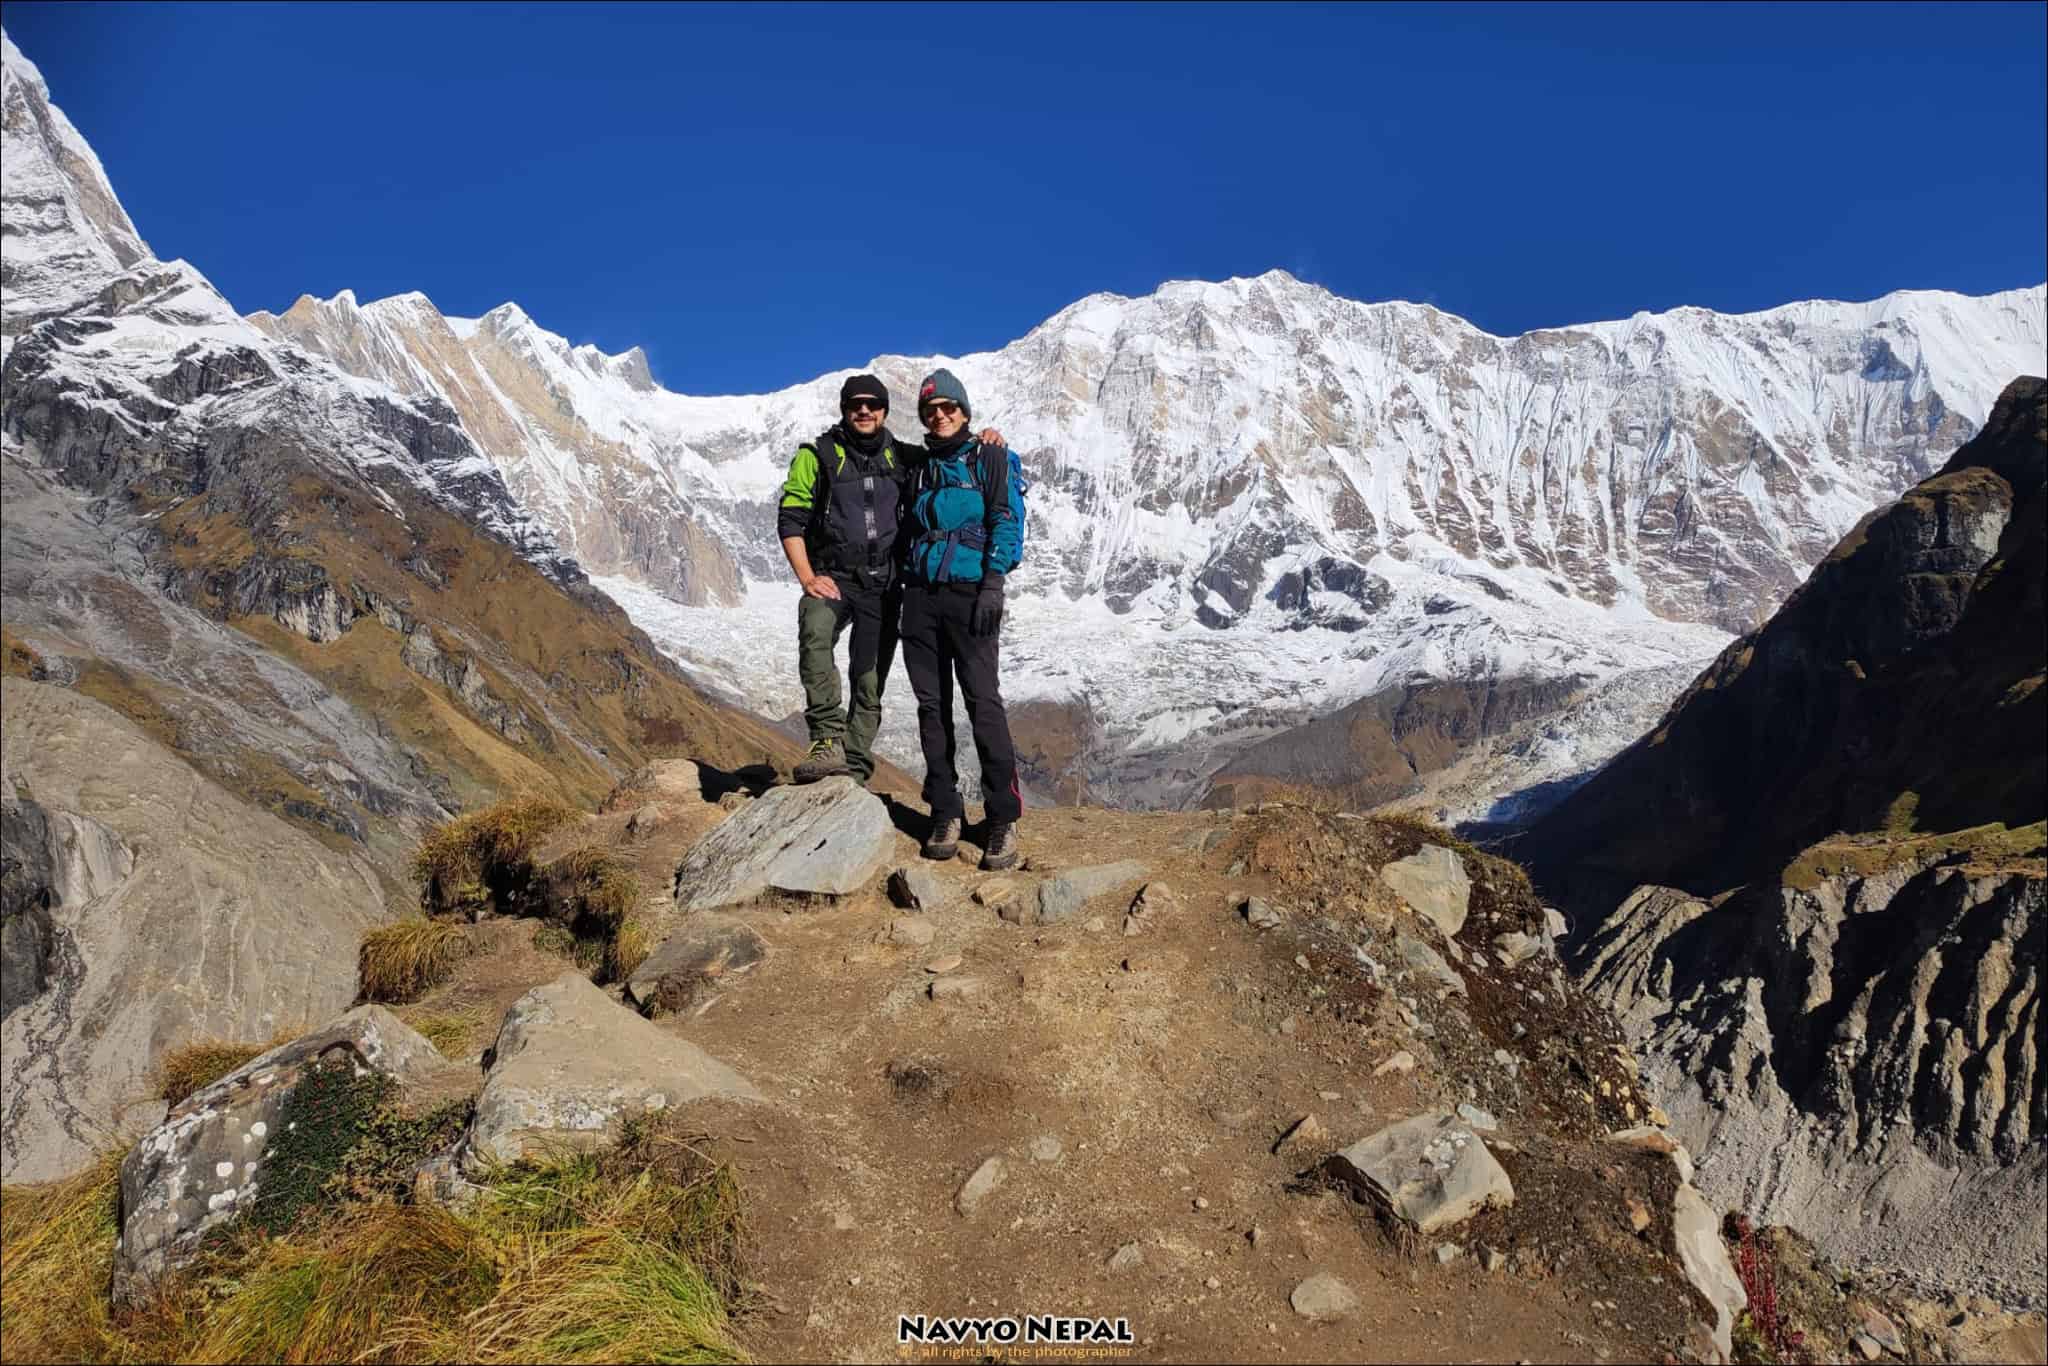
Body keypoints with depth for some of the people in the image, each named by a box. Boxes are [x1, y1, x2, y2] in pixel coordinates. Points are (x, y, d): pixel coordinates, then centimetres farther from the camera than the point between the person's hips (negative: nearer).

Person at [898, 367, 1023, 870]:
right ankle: (944, 813, 10)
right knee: (932, 706, 4)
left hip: (969, 592, -5)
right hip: (920, 596, 5)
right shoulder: (919, 468, 19)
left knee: (983, 703, -11)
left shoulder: (990, 457, 5)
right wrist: (903, 584, 15)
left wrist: (993, 582, -15)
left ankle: (1003, 819, -6)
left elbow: (1006, 522, -4)